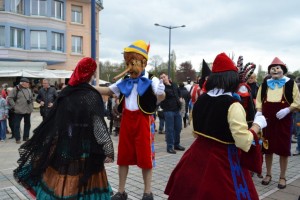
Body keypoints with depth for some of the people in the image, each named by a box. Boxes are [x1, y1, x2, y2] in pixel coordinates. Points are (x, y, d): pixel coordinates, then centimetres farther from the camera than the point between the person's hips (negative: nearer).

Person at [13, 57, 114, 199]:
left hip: (63, 146, 5)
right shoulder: (91, 95, -12)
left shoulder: (65, 92, 3)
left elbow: (53, 121, 7)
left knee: (60, 182, 16)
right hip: (84, 148, -5)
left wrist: (43, 146, 16)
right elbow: (98, 125, -16)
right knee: (84, 183, 8)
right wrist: (108, 149, -12)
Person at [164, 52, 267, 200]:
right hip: (222, 160, -6)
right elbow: (243, 142, -20)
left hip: (199, 154, 6)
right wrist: (257, 124, -6)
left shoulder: (201, 99, 1)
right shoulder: (233, 106, -18)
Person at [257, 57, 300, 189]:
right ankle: (268, 174, 25)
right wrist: (259, 111, -8)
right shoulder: (264, 84, 8)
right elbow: (259, 101, 10)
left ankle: (282, 177, 19)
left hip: (284, 121, -2)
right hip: (267, 121, 3)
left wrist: (287, 110, -17)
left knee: (283, 148, 4)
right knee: (267, 147, 10)